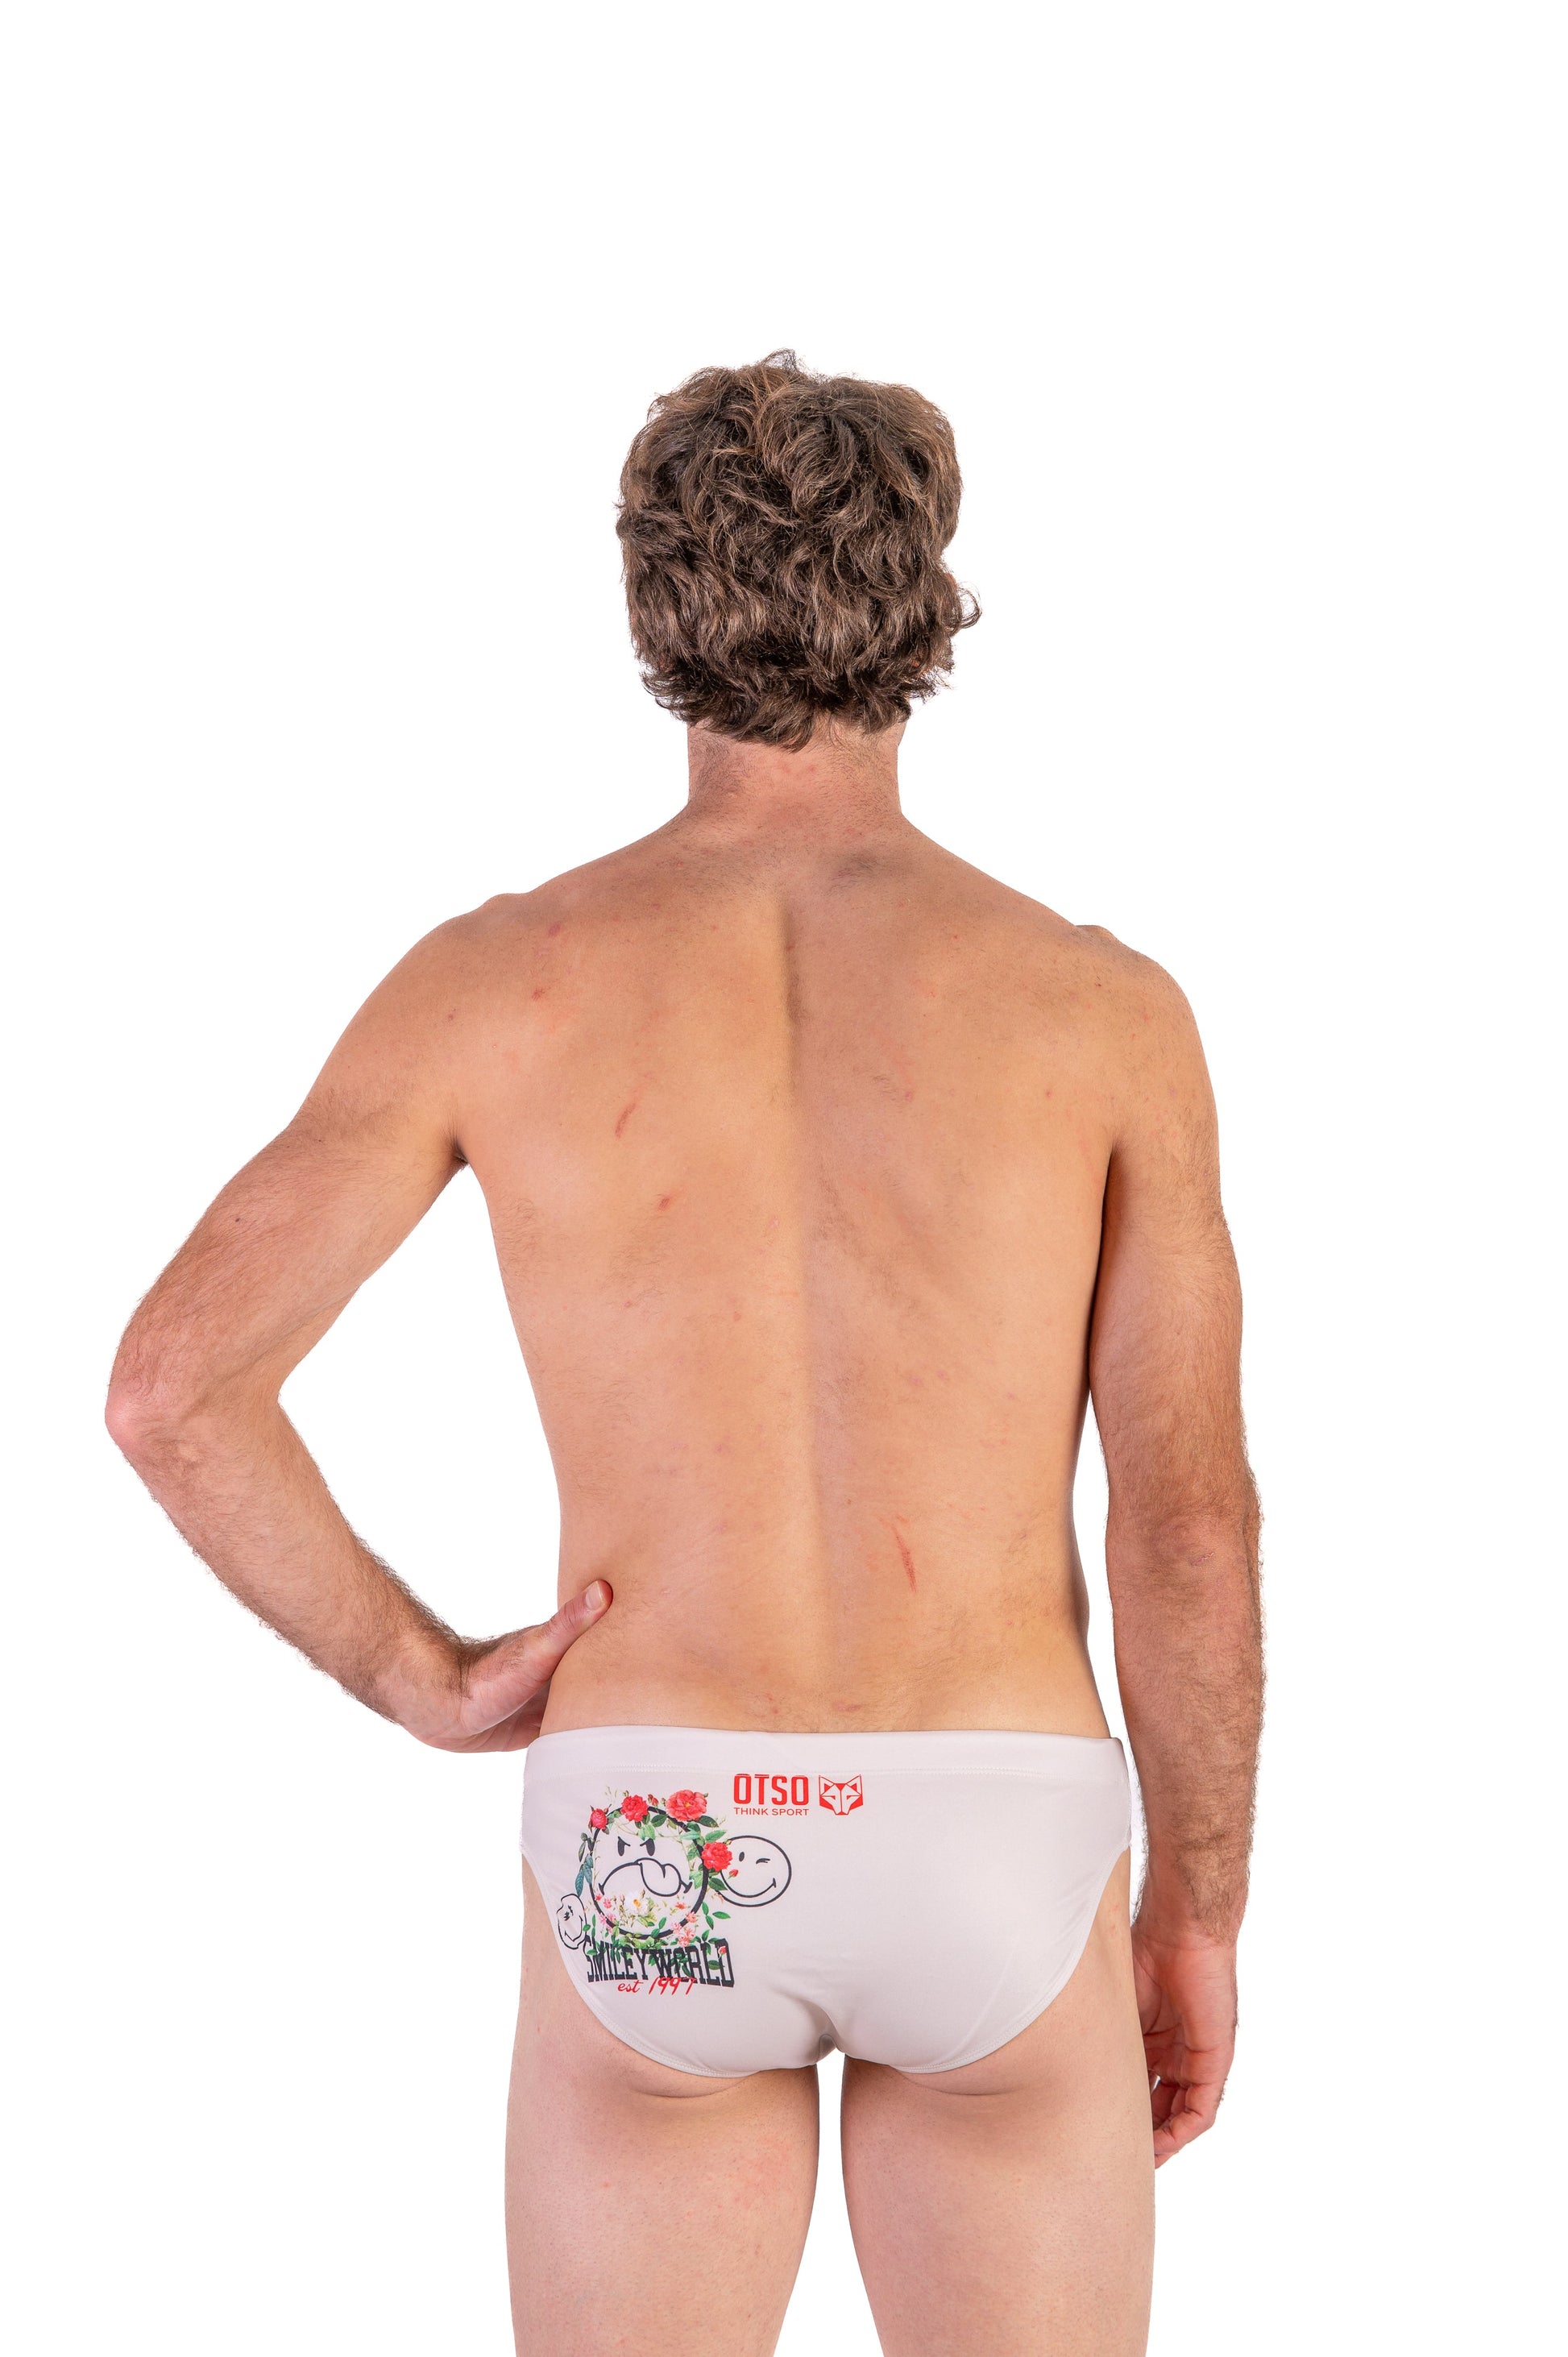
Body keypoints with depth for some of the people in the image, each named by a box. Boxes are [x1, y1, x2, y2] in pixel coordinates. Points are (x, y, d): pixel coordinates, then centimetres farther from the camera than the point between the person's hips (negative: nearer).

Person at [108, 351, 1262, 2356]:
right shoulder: (1106, 1006, -4)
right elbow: (1189, 1528, -3)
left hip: (655, 1866, 1)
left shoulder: (497, 977, -3)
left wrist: (424, 1682, 5)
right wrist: (1197, 1908, 10)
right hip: (994, 1867, 0)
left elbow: (169, 1386, -8)